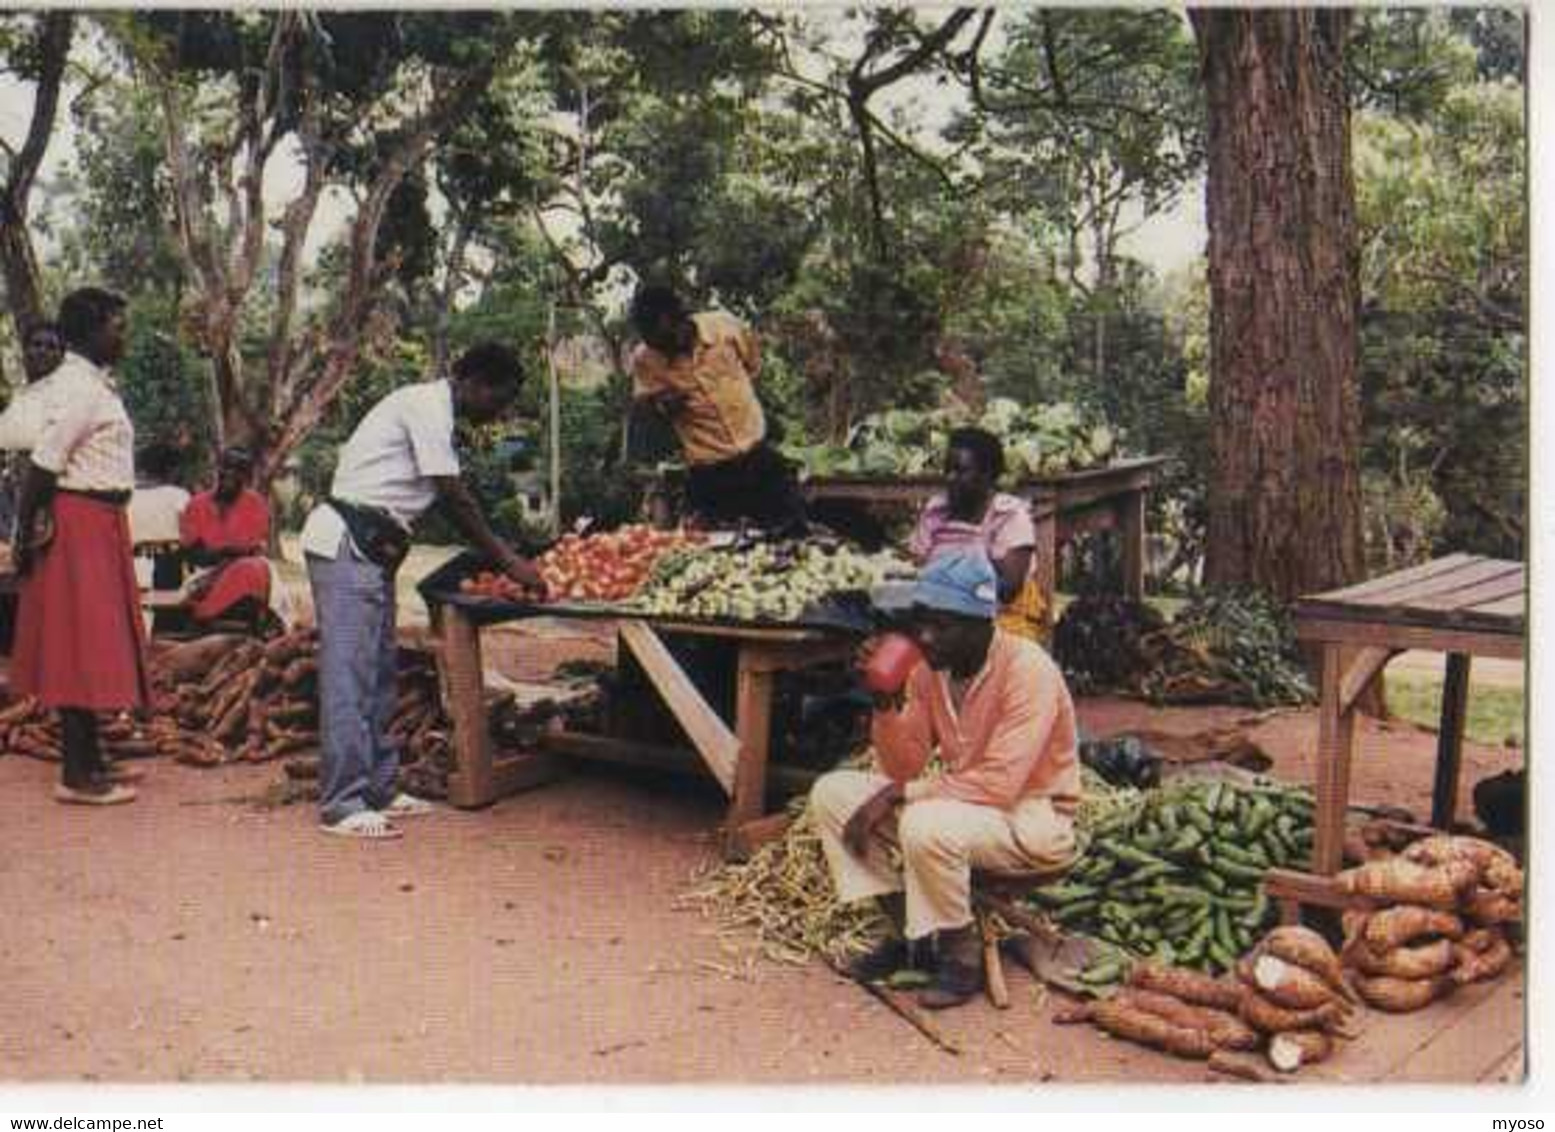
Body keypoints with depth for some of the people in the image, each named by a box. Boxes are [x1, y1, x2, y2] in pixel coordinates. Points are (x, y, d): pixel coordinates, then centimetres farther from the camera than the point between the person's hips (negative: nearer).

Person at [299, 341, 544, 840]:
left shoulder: (434, 410, 17)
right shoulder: (428, 407, -13)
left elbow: (453, 503, 19)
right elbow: (457, 500, -16)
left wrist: (506, 556, 14)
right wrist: (509, 562, -10)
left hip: (371, 547, 10)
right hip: (348, 542, -10)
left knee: (378, 672, 11)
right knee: (349, 674, -9)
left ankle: (379, 788, 18)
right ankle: (342, 804, -6)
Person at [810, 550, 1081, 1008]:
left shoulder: (1028, 669, -22)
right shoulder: (929, 667, -2)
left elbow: (998, 786, -28)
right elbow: (904, 770, 0)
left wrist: (897, 795, -25)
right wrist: (886, 702, -17)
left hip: (1033, 819, -7)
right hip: (963, 802, 7)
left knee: (927, 826, -36)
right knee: (831, 794, -5)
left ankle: (961, 951, -9)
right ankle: (909, 930, 3)